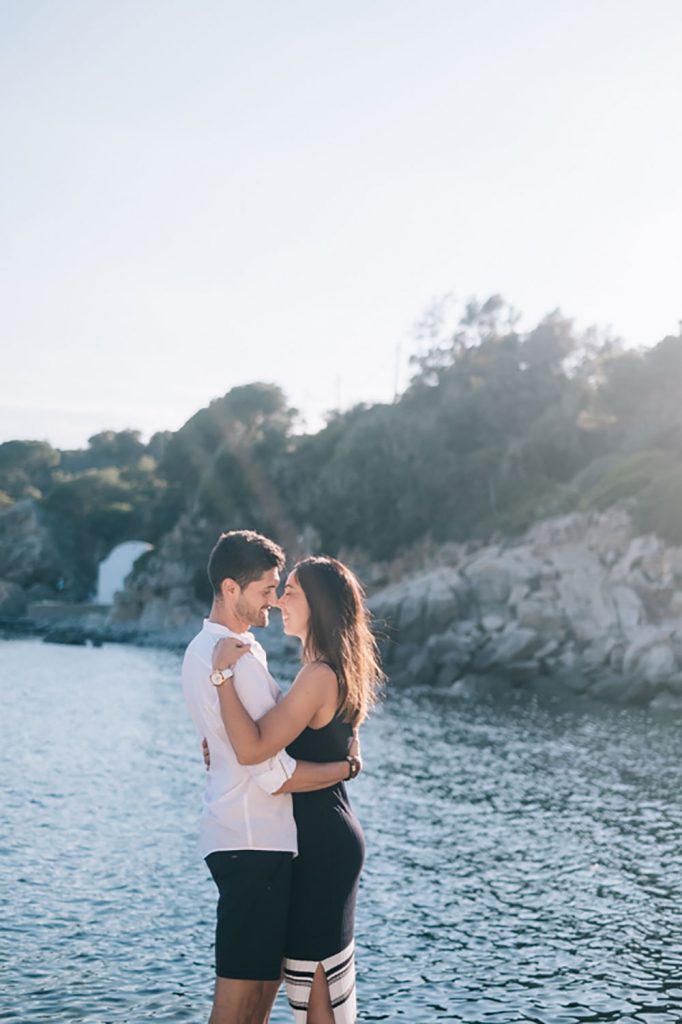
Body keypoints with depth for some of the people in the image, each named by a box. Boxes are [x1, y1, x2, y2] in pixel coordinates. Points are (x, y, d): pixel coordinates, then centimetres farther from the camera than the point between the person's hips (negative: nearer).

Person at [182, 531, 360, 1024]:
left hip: (243, 838, 10)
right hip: (255, 842, -10)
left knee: (266, 975, 19)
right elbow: (276, 775, -22)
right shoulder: (241, 660, -20)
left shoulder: (203, 649, 12)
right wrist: (347, 766, -8)